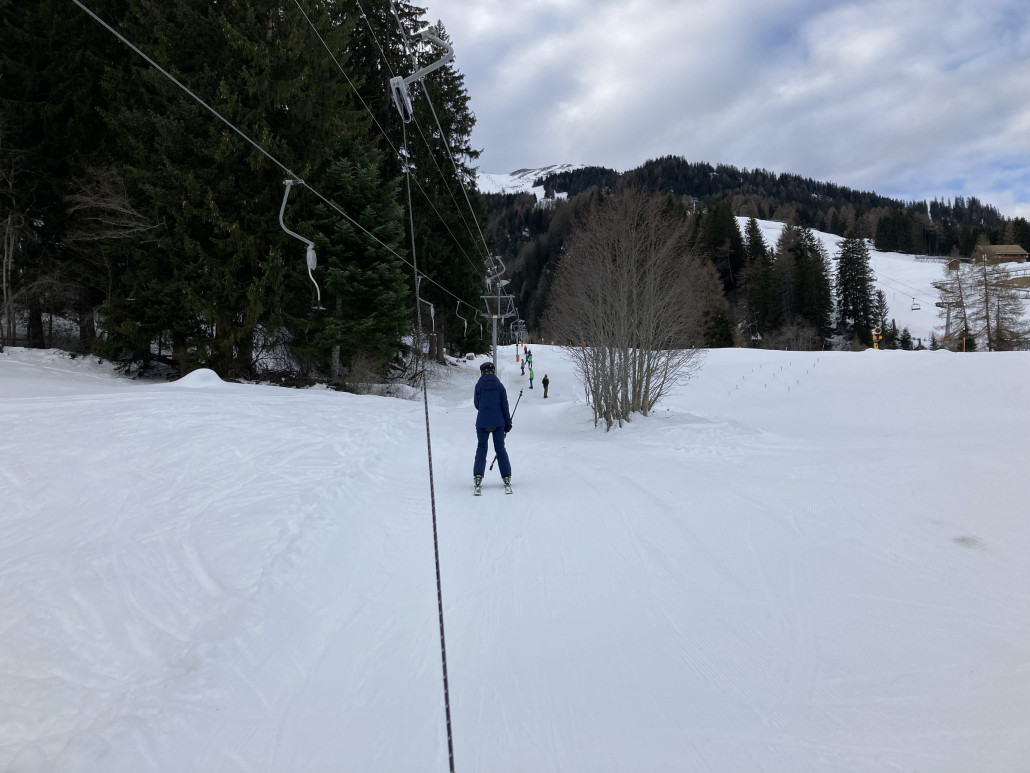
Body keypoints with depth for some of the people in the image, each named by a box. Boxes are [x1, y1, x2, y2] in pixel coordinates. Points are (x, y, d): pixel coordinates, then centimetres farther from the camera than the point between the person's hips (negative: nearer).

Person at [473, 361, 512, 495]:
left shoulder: (479, 385, -2)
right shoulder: (499, 385, 0)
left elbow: (477, 404, 5)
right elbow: (504, 405, 1)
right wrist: (508, 423, 8)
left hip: (482, 423, -1)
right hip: (498, 423, 1)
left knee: (481, 448, 7)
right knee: (500, 448, 8)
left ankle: (477, 478, -5)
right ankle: (507, 480, 4)